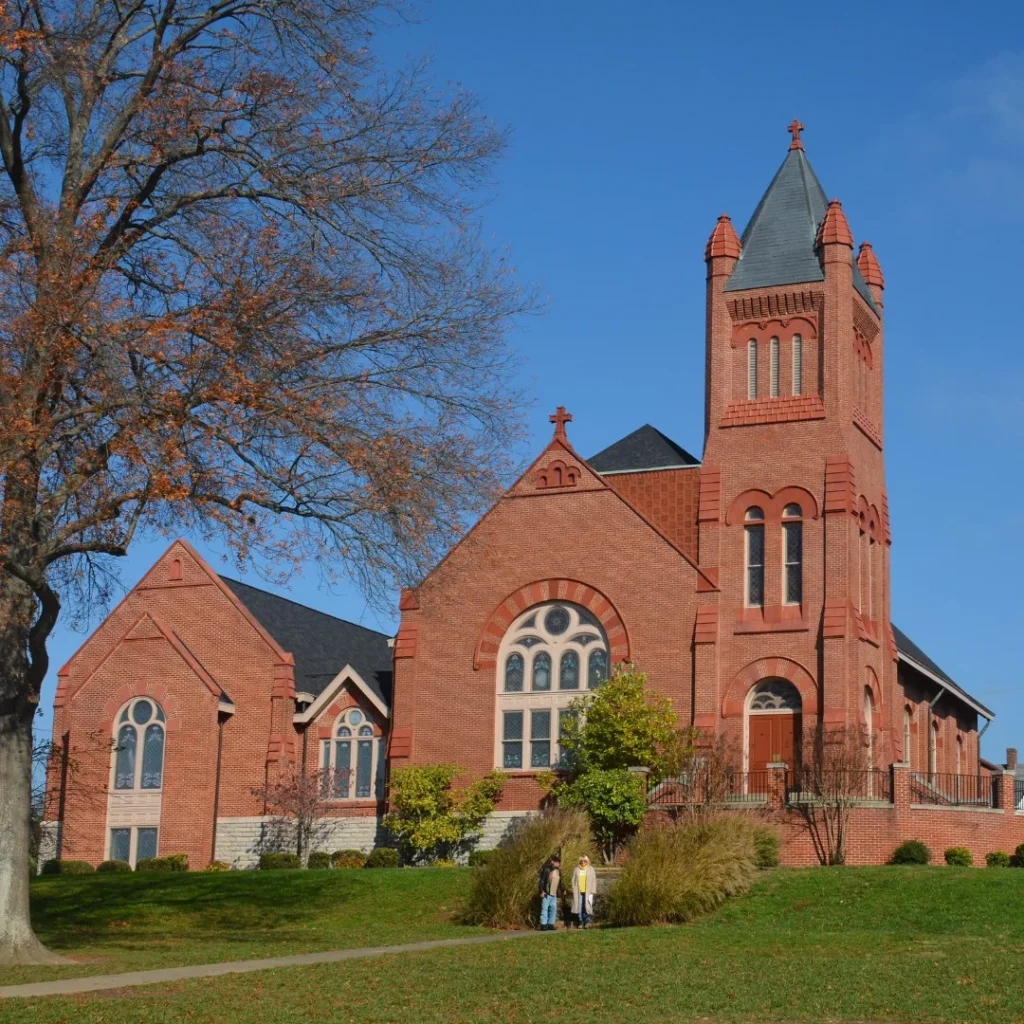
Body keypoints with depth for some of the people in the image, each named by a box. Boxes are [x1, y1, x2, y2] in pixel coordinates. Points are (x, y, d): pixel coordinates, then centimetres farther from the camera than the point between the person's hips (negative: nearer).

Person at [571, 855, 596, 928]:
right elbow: (573, 880, 11)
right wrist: (574, 890, 3)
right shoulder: (577, 870, 8)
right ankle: (581, 921, 8)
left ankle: (587, 921, 2)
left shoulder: (591, 870, 5)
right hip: (578, 892, 1)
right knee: (579, 907, -2)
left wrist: (593, 892, -1)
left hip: (588, 892, -1)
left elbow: (594, 881, 5)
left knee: (587, 906, -9)